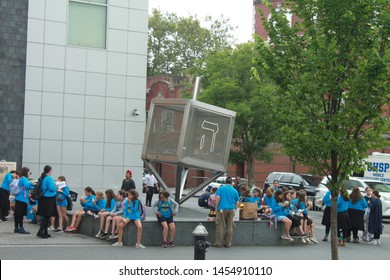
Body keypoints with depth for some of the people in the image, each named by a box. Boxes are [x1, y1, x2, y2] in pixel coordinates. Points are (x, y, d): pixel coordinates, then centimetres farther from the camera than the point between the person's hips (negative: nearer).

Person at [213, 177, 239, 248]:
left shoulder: (221, 188, 2)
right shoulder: (235, 191, 11)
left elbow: (218, 198, -8)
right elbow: (237, 202, 13)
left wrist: (216, 207, -2)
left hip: (222, 209, -3)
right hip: (231, 210, 3)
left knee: (220, 226, 0)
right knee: (229, 227, 7)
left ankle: (218, 243, 1)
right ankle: (228, 244, 10)